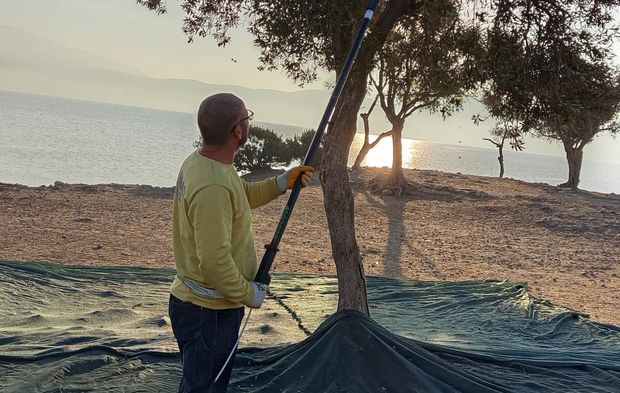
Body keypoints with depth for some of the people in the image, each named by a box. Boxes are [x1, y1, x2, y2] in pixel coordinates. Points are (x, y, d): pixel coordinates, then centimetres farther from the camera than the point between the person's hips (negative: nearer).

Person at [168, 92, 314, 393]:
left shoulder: (200, 161, 2)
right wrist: (250, 294, -16)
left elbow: (242, 197, 19)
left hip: (196, 300, 10)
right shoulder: (212, 185, -31)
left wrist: (282, 183, 10)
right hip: (208, 311, -10)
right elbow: (215, 261, -31)